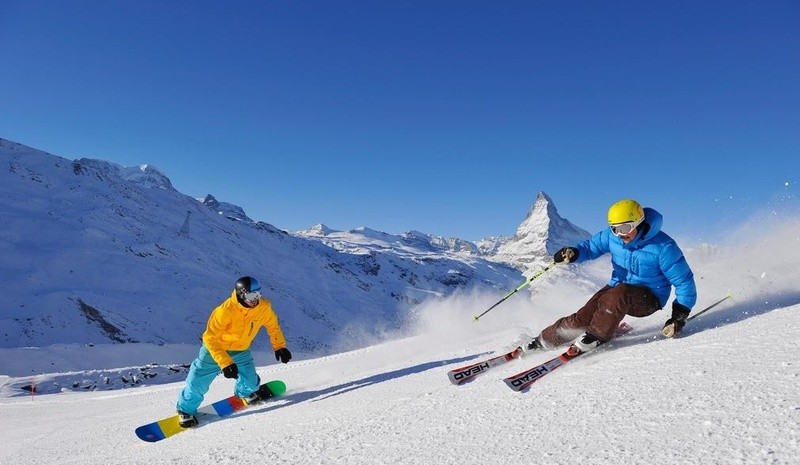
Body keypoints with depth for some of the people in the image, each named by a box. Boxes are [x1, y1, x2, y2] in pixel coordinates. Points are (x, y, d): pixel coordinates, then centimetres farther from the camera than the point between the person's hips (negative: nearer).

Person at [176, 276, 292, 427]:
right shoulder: (225, 311, -36)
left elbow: (273, 325, 0)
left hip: (241, 350, 4)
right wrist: (225, 363, -36)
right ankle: (186, 409, 27)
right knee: (198, 382, -3)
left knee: (250, 381, 0)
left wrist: (279, 346, -3)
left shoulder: (264, 307, -20)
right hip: (215, 348, -4)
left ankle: (244, 392, 39)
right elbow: (210, 338, -31)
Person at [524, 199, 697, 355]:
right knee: (582, 319, -16)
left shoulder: (663, 247, -21)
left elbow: (684, 281, -13)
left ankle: (596, 337, -25)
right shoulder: (612, 235, -8)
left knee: (620, 292, -39)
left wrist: (679, 315, -19)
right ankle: (544, 340, 2)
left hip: (649, 298, -4)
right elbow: (592, 245, 7)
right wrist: (574, 253, -16)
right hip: (617, 288, 4)